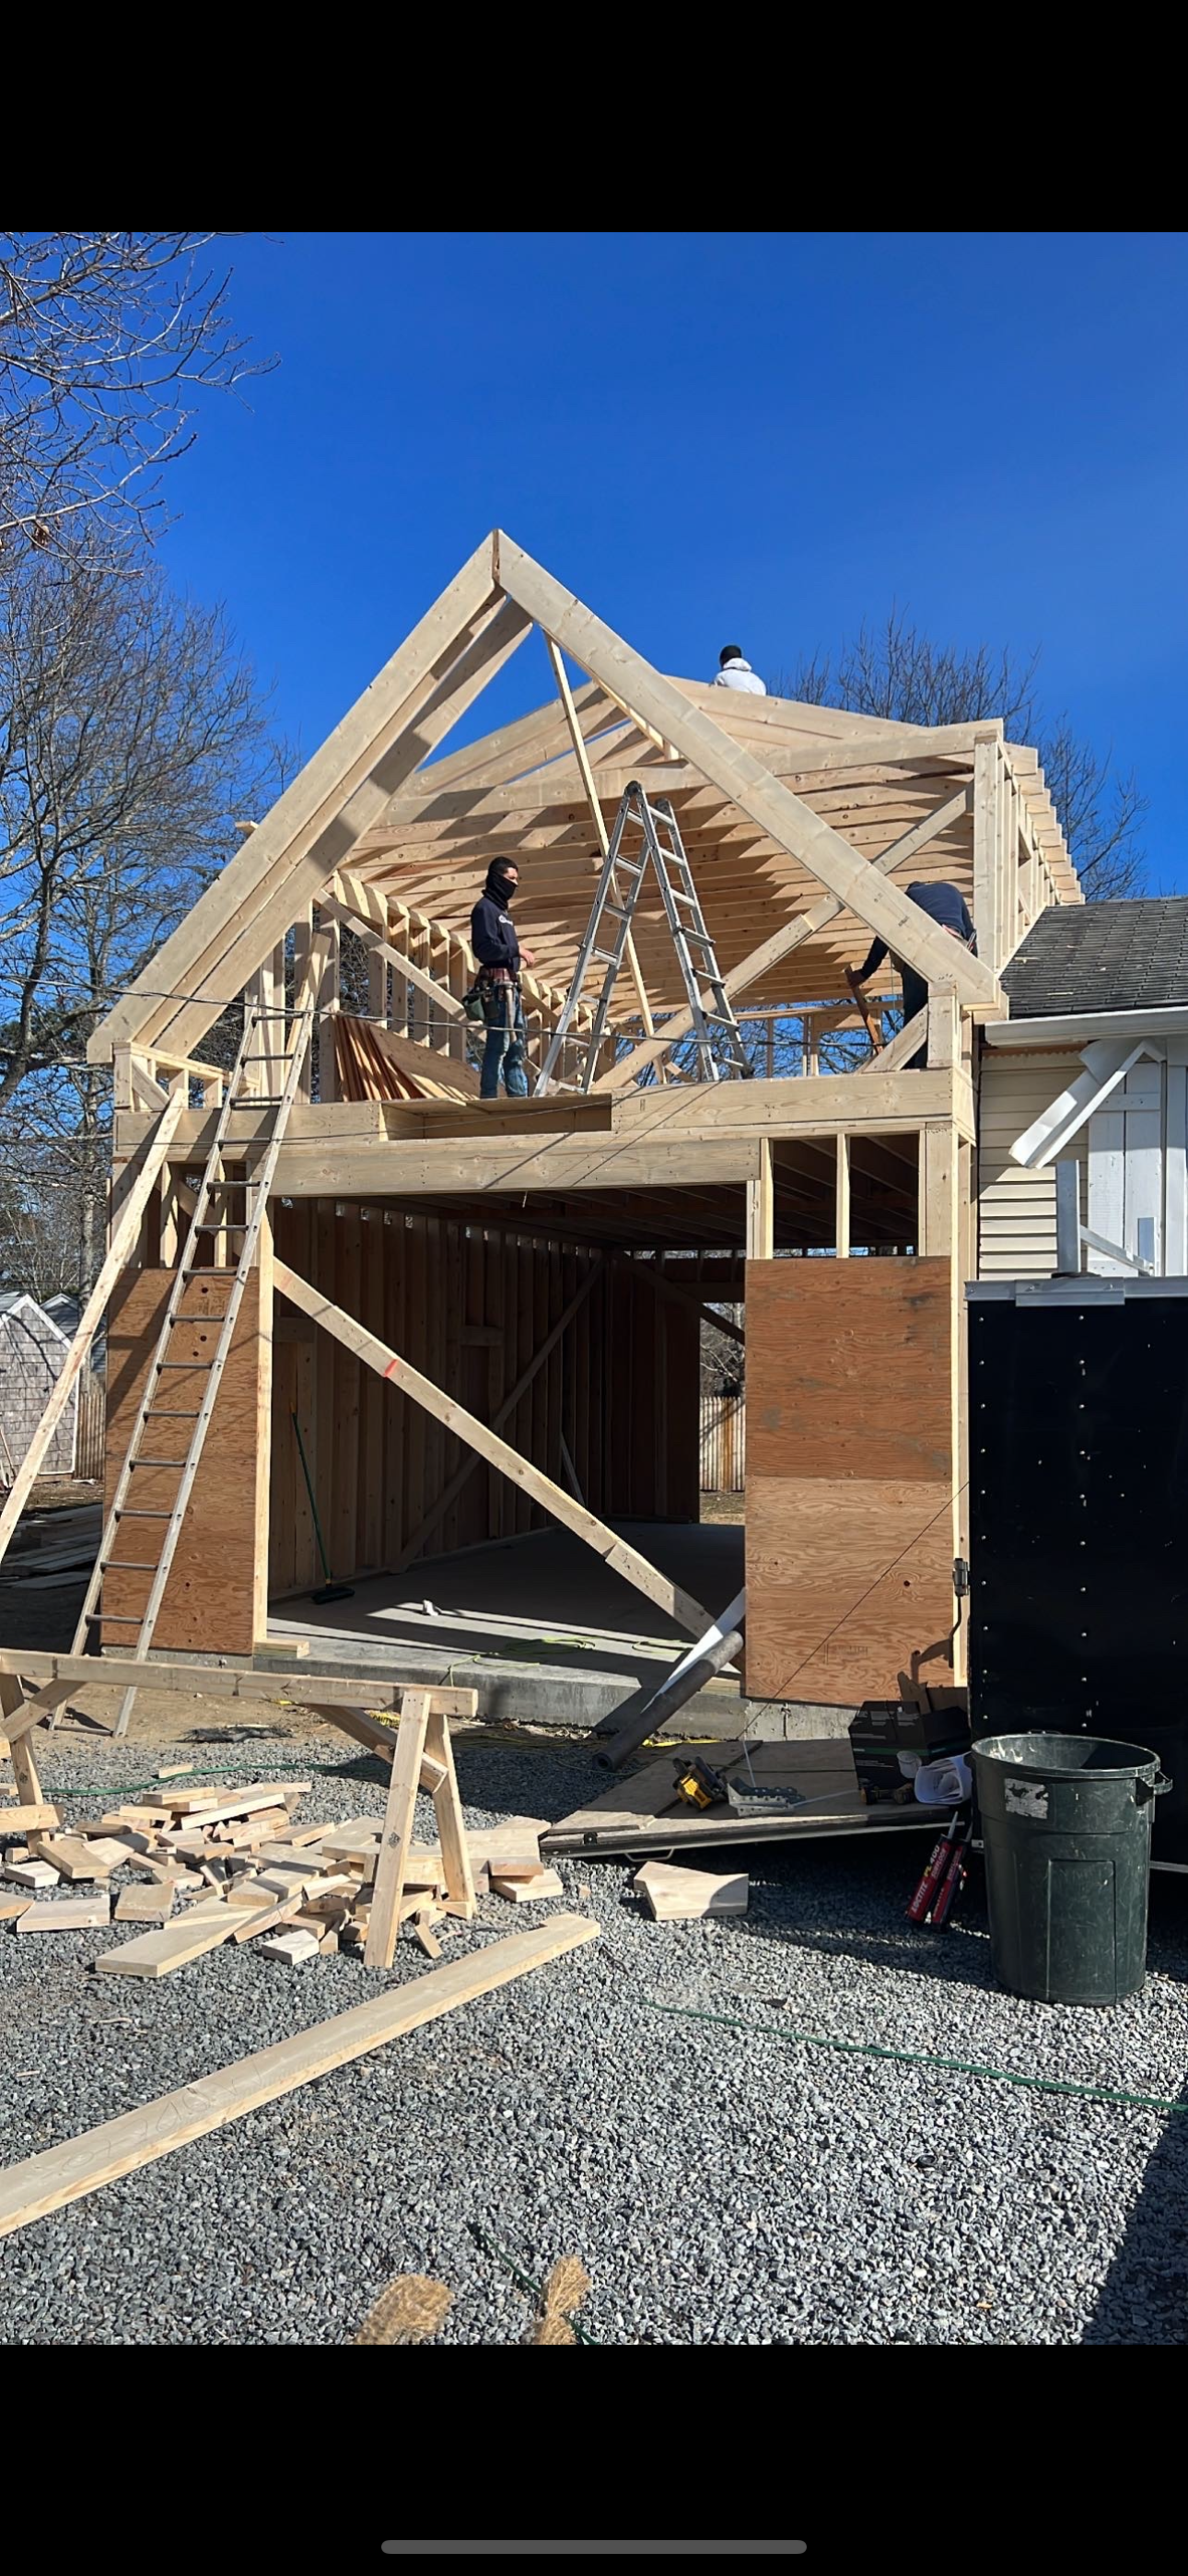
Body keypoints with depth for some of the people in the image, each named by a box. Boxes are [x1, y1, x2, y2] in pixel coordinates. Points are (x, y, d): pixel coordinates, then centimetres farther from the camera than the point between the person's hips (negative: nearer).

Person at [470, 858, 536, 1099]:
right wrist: (518, 950, -17)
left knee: (516, 1043, 11)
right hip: (497, 984, -10)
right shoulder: (485, 908, -7)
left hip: (510, 985, 10)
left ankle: (519, 1095, 15)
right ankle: (488, 1097, -9)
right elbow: (485, 948, -18)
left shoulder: (501, 909, 23)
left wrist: (521, 955, 8)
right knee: (499, 1043, -11)